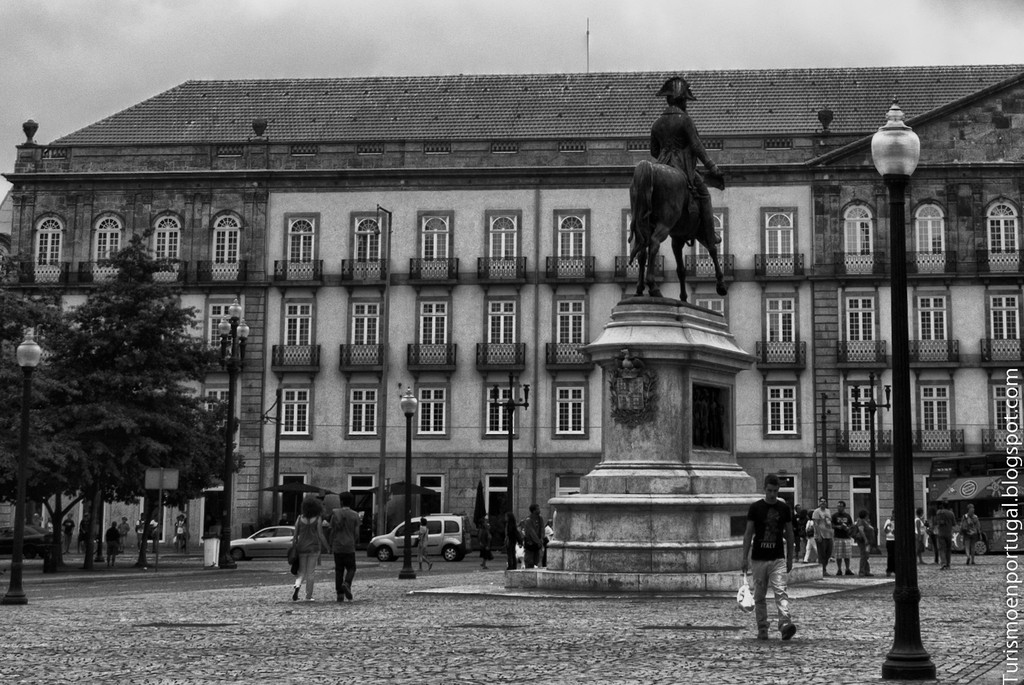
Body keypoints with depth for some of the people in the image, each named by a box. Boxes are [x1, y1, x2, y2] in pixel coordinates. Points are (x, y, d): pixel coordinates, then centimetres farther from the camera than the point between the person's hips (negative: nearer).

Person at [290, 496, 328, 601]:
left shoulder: (300, 519, 0)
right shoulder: (317, 520, -8)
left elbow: (295, 535, 1)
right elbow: (320, 536, -8)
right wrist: (326, 547, 4)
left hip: (301, 548, 2)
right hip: (314, 548, -2)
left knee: (301, 572, 11)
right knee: (311, 572, 5)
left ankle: (297, 587, -16)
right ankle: (308, 596, 6)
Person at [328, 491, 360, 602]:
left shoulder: (335, 513, -1)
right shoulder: (355, 515, -2)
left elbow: (332, 531, -1)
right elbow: (356, 533, -3)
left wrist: (331, 546, 9)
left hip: (337, 547, 1)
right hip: (349, 546, -1)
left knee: (339, 570, 7)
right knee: (351, 569, 11)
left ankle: (340, 594, 3)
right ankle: (346, 584, -17)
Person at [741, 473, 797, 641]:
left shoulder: (784, 508, 3)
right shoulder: (755, 507, -1)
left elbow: (789, 533, 11)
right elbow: (748, 533, 2)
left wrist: (790, 558, 9)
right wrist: (745, 558, -2)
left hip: (778, 558, 0)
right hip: (758, 558, 0)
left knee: (781, 591, -16)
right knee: (759, 596, 6)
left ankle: (785, 624, -26)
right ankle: (762, 629, 15)